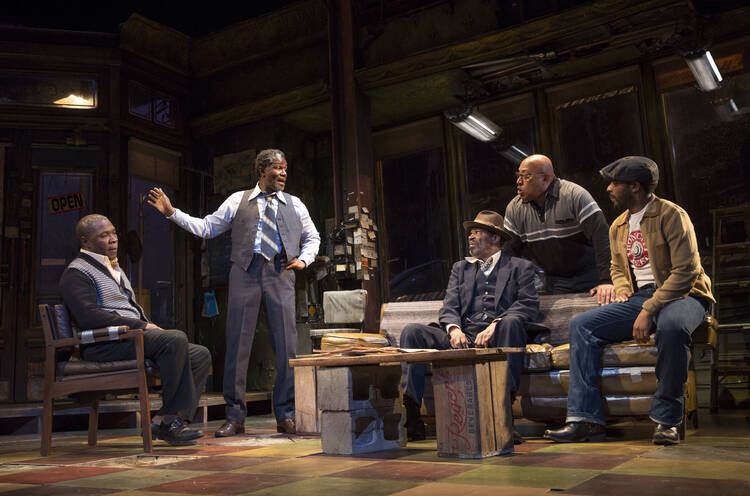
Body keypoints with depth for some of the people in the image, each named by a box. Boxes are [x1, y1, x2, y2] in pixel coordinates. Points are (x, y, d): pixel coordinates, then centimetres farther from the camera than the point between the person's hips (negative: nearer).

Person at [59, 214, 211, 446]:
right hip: (104, 344, -9)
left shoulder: (114, 268, 27)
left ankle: (175, 420, -13)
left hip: (133, 338, 10)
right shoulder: (76, 272, -3)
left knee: (201, 355, -5)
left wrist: (151, 327, 8)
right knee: (176, 338, -32)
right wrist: (141, 326, -17)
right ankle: (169, 420, -27)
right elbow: (88, 316, -18)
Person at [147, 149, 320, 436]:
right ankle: (235, 417, 7)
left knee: (286, 345, -3)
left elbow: (312, 237, 26)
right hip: (245, 272, -1)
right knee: (237, 344, -3)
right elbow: (206, 227, 14)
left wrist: (303, 259, 8)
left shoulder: (294, 205, 17)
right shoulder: (238, 201, 12)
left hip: (280, 274, 1)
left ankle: (286, 416, 9)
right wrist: (172, 213, 6)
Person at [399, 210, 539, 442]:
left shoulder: (520, 267, 15)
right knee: (412, 332, -17)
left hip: (496, 339, -3)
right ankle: (411, 419, -26)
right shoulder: (460, 268, 25)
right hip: (463, 339, 3)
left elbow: (529, 304, -2)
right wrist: (454, 329, -11)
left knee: (511, 323, -36)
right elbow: (449, 307, 13)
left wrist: (495, 326, -18)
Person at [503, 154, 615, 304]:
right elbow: (510, 250, 4)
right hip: (554, 283, 4)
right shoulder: (514, 208, 0)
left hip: (589, 277, -3)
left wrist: (607, 280, -30)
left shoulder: (574, 195, -15)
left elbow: (601, 235, -22)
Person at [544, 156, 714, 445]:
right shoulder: (618, 227, 15)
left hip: (681, 295, -6)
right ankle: (585, 419, -18)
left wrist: (649, 311, -23)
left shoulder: (671, 215, -8)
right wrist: (623, 290, 5)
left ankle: (667, 420, -23)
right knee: (581, 326, -13)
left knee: (671, 326, -41)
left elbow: (685, 271, -15)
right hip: (639, 298, 7)